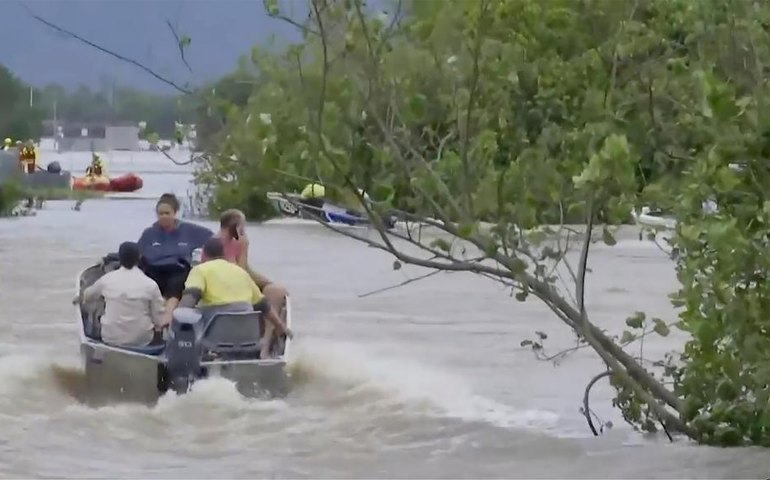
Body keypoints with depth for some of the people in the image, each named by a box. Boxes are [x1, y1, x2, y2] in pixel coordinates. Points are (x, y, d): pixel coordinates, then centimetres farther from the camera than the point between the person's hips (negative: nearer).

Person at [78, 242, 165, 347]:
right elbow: (159, 322, -7)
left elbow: (88, 294, 20)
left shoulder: (107, 279, -3)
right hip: (141, 341, -2)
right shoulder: (150, 285, -10)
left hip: (111, 339, 2)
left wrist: (81, 298, 43)